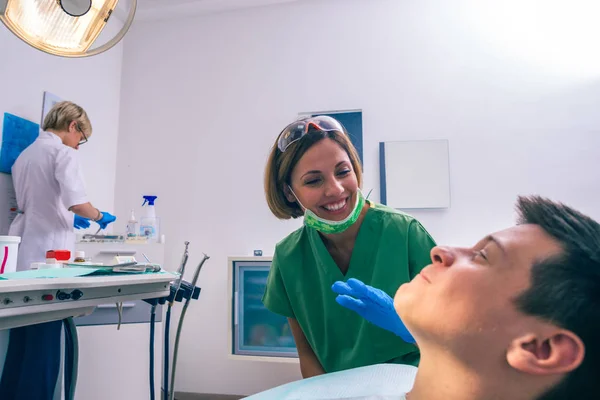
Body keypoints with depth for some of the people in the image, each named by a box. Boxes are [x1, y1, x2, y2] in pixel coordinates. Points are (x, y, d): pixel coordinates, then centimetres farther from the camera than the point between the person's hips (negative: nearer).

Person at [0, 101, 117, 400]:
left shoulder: (24, 155, 18)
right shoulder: (62, 151, -8)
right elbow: (77, 201, -22)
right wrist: (99, 216, -4)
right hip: (49, 253, -8)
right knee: (45, 340, 0)